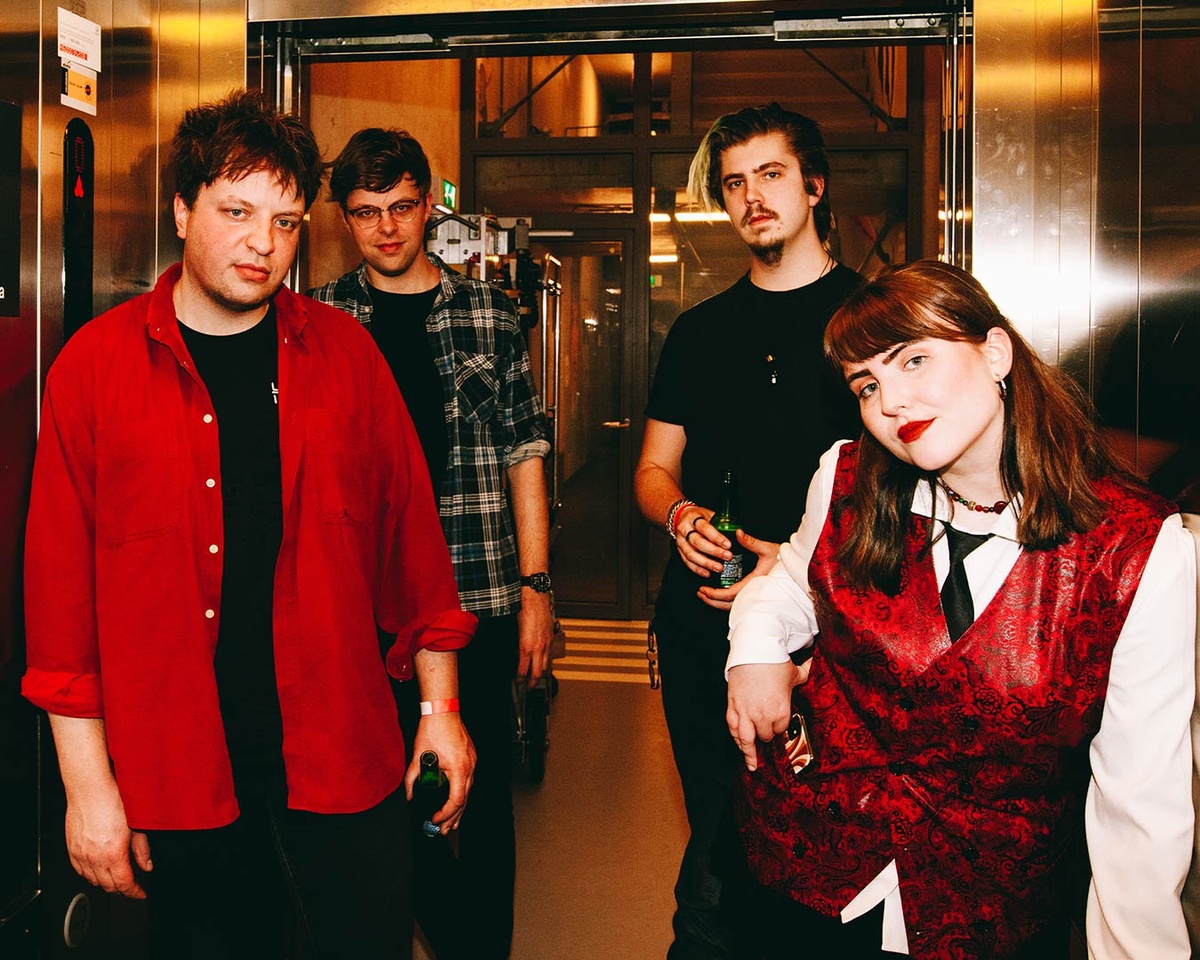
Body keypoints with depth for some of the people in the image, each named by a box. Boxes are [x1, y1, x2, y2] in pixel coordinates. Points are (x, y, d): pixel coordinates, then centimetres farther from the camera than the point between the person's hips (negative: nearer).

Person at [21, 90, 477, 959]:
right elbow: (61, 574, -2)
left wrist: (441, 704, 5)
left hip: (343, 756, 1)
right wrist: (88, 780, -3)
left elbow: (410, 525, 6)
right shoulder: (97, 363, -2)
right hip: (176, 773, -1)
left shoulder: (342, 351, 3)